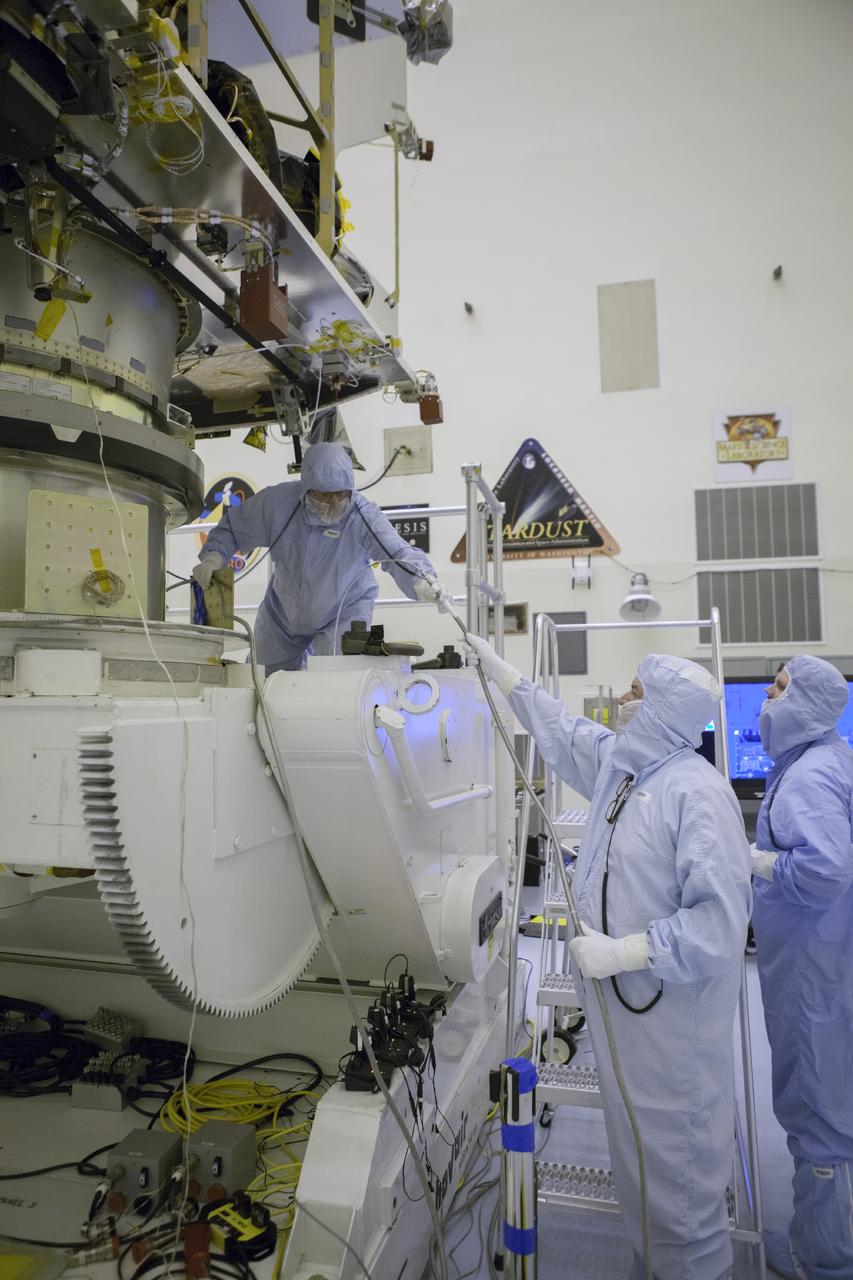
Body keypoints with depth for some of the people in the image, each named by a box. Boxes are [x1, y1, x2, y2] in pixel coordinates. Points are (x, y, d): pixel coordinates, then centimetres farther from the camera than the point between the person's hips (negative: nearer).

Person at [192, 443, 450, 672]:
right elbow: (233, 526, -5)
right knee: (273, 680, 21)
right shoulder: (278, 501, -22)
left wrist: (422, 581, -66)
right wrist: (213, 557, -22)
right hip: (283, 613, 4)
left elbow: (397, 552, -45)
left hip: (345, 611, -3)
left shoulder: (363, 516, -31)